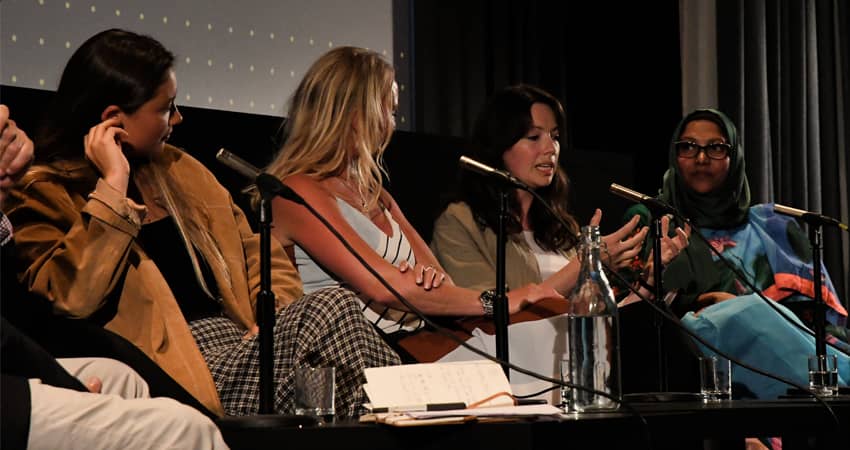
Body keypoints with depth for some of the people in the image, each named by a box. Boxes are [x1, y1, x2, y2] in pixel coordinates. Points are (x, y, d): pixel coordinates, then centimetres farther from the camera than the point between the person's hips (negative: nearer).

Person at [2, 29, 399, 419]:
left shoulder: (176, 168, 22)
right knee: (332, 312, -27)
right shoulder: (43, 194, 2)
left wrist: (279, 317, 0)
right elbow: (72, 299, -16)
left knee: (331, 307, -25)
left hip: (247, 342, 7)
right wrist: (114, 185, -12)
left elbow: (260, 255, 22)